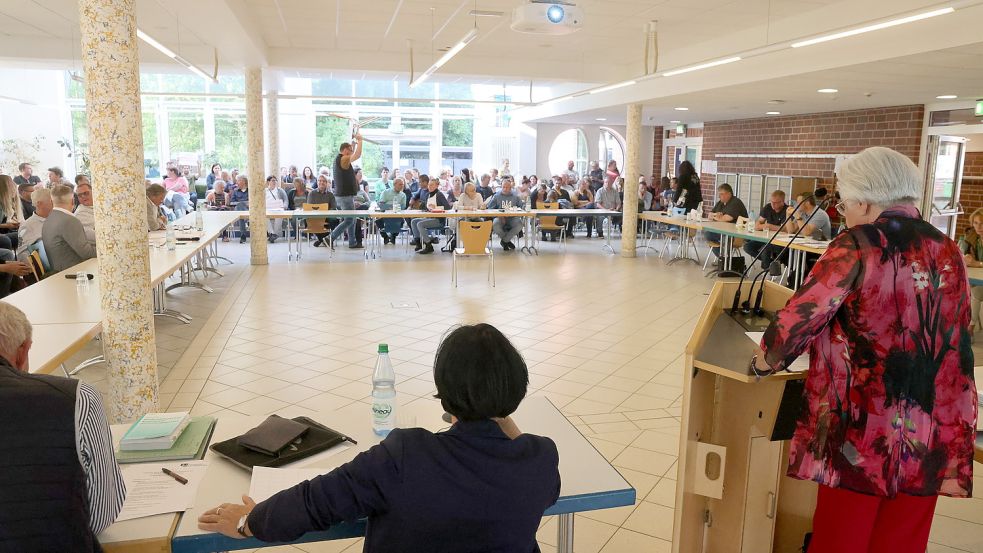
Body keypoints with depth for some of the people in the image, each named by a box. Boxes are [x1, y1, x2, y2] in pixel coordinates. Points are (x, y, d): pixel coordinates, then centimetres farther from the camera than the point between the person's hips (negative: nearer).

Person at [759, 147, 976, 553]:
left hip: (862, 436, -5)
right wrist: (956, 448, 12)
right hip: (928, 441, 5)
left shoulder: (857, 247, -12)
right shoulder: (949, 252, 6)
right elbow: (960, 359, 7)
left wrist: (772, 356, 6)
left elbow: (798, 318, -15)